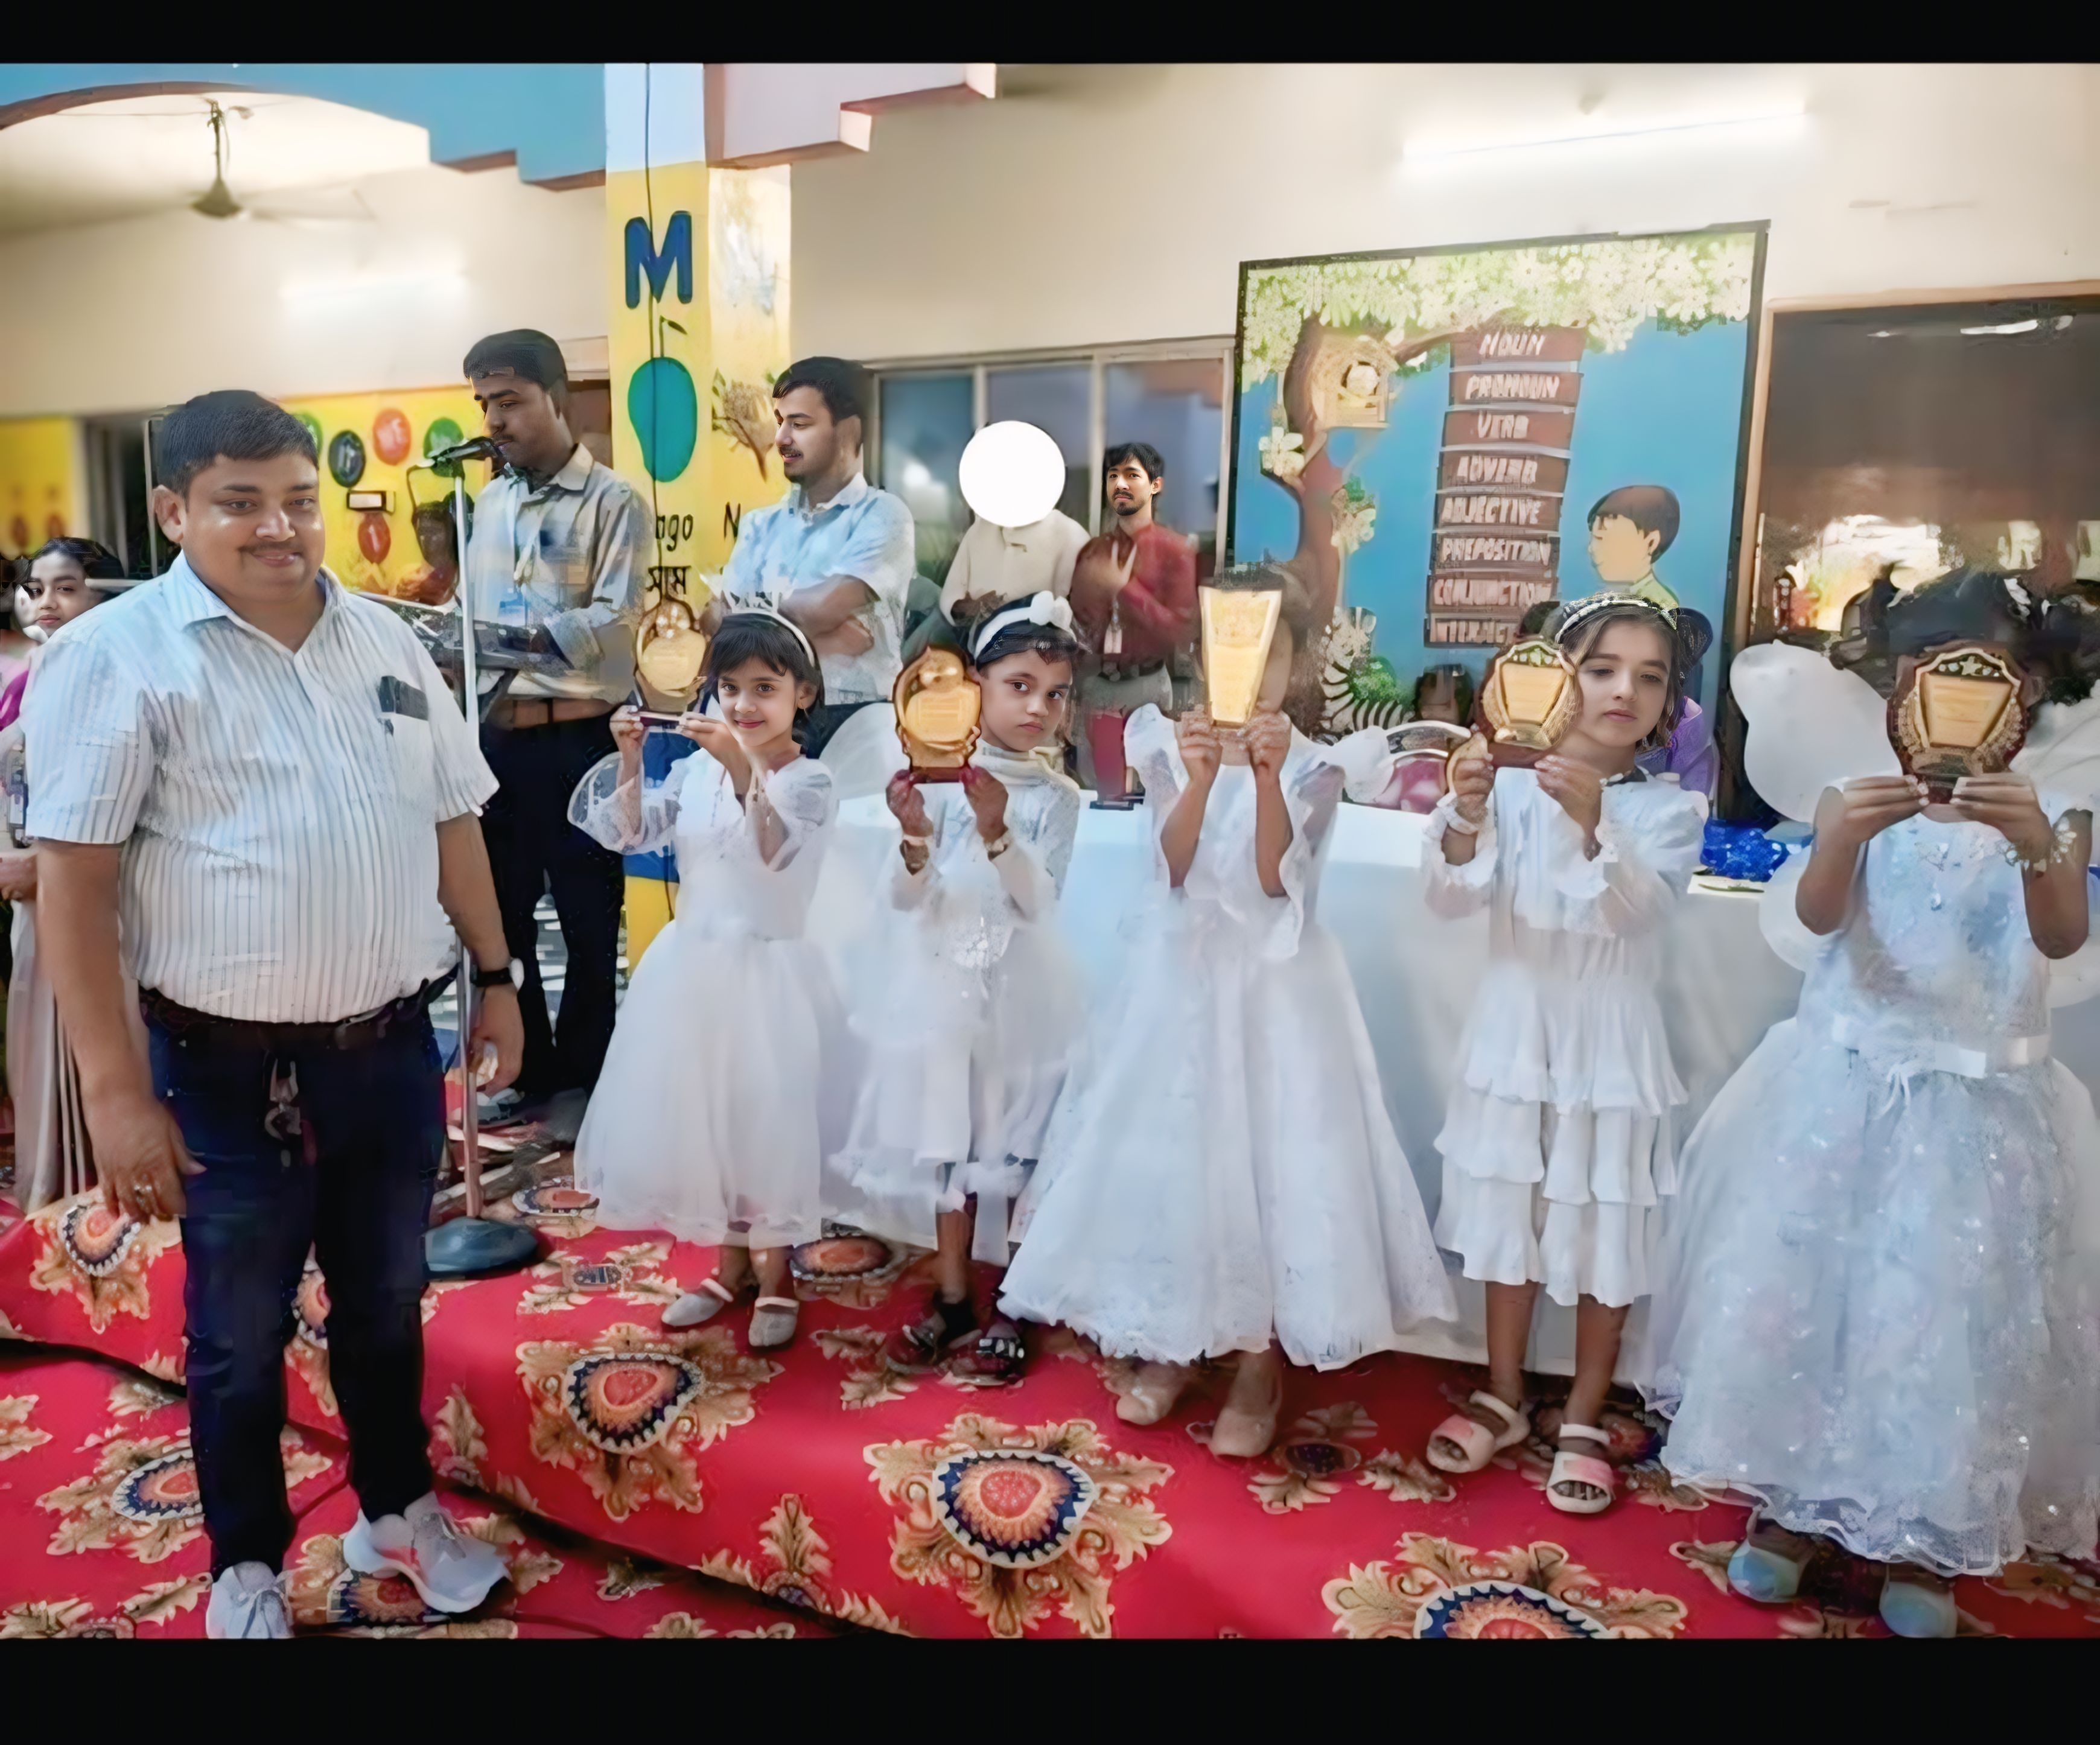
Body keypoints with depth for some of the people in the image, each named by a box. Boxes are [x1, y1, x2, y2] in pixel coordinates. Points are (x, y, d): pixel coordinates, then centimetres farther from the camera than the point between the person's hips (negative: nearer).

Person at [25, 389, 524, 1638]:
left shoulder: (386, 641, 5)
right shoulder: (116, 657, -10)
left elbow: (453, 823, 12)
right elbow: (73, 883, -13)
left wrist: (498, 980, 11)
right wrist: (117, 1090, -16)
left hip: (394, 1049, 4)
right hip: (233, 1071, -4)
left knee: (386, 1306, 21)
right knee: (241, 1340, 15)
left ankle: (399, 1509, 43)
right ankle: (247, 1568, 37)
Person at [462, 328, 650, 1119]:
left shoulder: (612, 502, -5)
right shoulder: (488, 503, 15)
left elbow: (615, 621, -16)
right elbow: (473, 613, 16)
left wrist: (525, 636, -29)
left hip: (576, 739, -6)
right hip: (496, 735, 7)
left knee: (587, 917, 5)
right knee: (500, 909, 14)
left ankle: (581, 1076, 21)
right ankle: (525, 1070, 29)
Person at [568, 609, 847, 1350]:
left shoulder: (809, 781, -12)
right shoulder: (695, 771, 3)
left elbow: (776, 849, -29)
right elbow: (630, 835, 1)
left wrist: (743, 768, -42)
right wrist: (630, 762, -11)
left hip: (766, 972, -5)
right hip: (693, 968, 5)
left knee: (766, 1118, 3)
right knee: (699, 1116, 13)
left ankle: (773, 1278, 22)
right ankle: (731, 1266, 31)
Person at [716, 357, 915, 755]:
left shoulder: (882, 515, -3)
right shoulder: (761, 524, 14)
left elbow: (822, 608, -16)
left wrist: (755, 605, 2)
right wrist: (822, 637, -11)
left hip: (856, 723, -4)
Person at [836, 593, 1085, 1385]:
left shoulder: (1055, 796, -4)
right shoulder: (936, 780, -4)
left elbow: (1037, 902, -13)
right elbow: (910, 899, -7)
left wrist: (996, 833, -27)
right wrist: (915, 841, -26)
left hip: (1016, 987, -1)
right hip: (941, 981, 1)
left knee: (1008, 1144, 7)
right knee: (943, 1141, 12)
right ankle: (950, 1300, 28)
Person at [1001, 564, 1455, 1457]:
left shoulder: (1314, 764, -4)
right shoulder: (1173, 746, 0)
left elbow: (1276, 875, -17)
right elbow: (1175, 864, -14)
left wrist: (1269, 775, -30)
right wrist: (1201, 775, -29)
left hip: (1273, 989, -2)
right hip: (1183, 979, 2)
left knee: (1273, 1154, 1)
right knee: (1169, 1149, 10)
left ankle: (1260, 1366, 19)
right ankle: (1167, 1345, 29)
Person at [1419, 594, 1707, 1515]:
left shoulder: (1670, 809, -5)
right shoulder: (1511, 786, -6)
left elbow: (1637, 907, -22)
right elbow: (1450, 896, -15)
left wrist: (1593, 822, -40)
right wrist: (1466, 813, -33)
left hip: (1609, 1045, -1)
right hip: (1515, 1034, 1)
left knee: (1604, 1229, 9)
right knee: (1508, 1215, 15)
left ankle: (1583, 1419, 28)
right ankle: (1503, 1396, 34)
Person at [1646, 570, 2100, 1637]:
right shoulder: (1859, 787, -2)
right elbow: (1817, 916, -18)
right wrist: (1841, 838, -40)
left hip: (1978, 1106, 0)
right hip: (1846, 1087, 1)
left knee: (1952, 1311, 4)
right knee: (1808, 1285, 8)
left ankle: (1926, 1532, 26)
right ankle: (1791, 1501, 27)